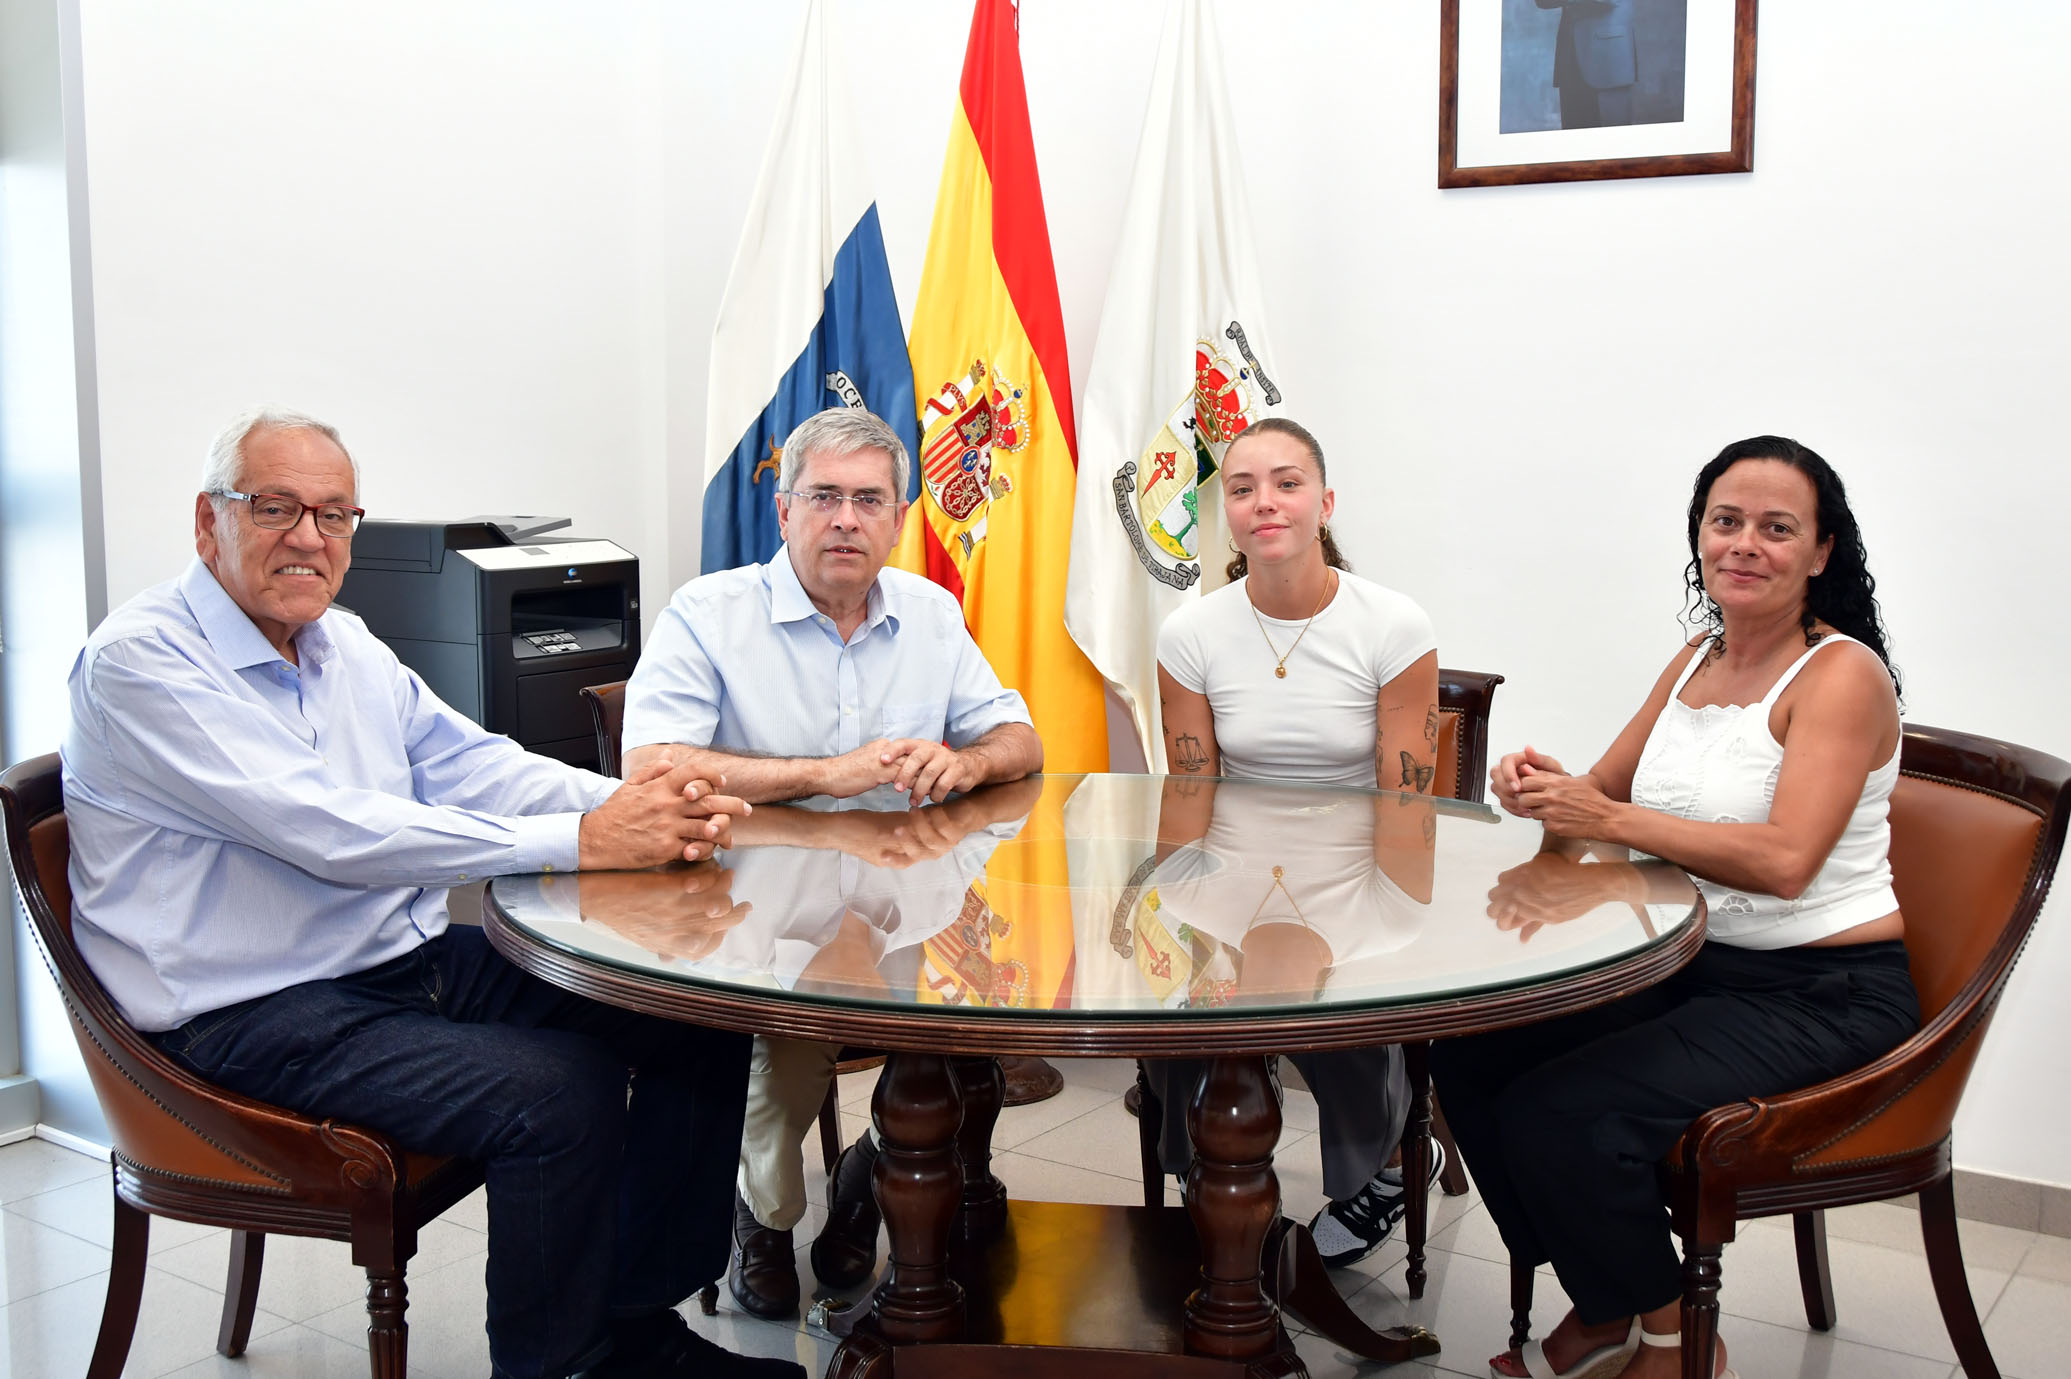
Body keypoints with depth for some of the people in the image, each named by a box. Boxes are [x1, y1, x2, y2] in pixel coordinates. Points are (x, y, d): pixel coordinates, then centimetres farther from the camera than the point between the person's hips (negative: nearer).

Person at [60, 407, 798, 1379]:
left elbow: (470, 765, 9)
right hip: (263, 1011, -8)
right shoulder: (140, 661, -14)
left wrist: (638, 804, -12)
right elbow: (333, 833, -25)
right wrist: (582, 840, -28)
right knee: (559, 1093, -28)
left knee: (697, 1017, -2)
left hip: (418, 961, 9)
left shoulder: (347, 647, 14)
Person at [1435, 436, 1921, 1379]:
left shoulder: (1842, 674, -13)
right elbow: (1604, 794, 14)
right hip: (1691, 963, 8)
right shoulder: (1698, 660, 11)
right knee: (1468, 1055, -7)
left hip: (1823, 992, -8)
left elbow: (1786, 861, -25)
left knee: (1559, 1117, -24)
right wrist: (1546, 791, -10)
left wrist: (1607, 818, -27)